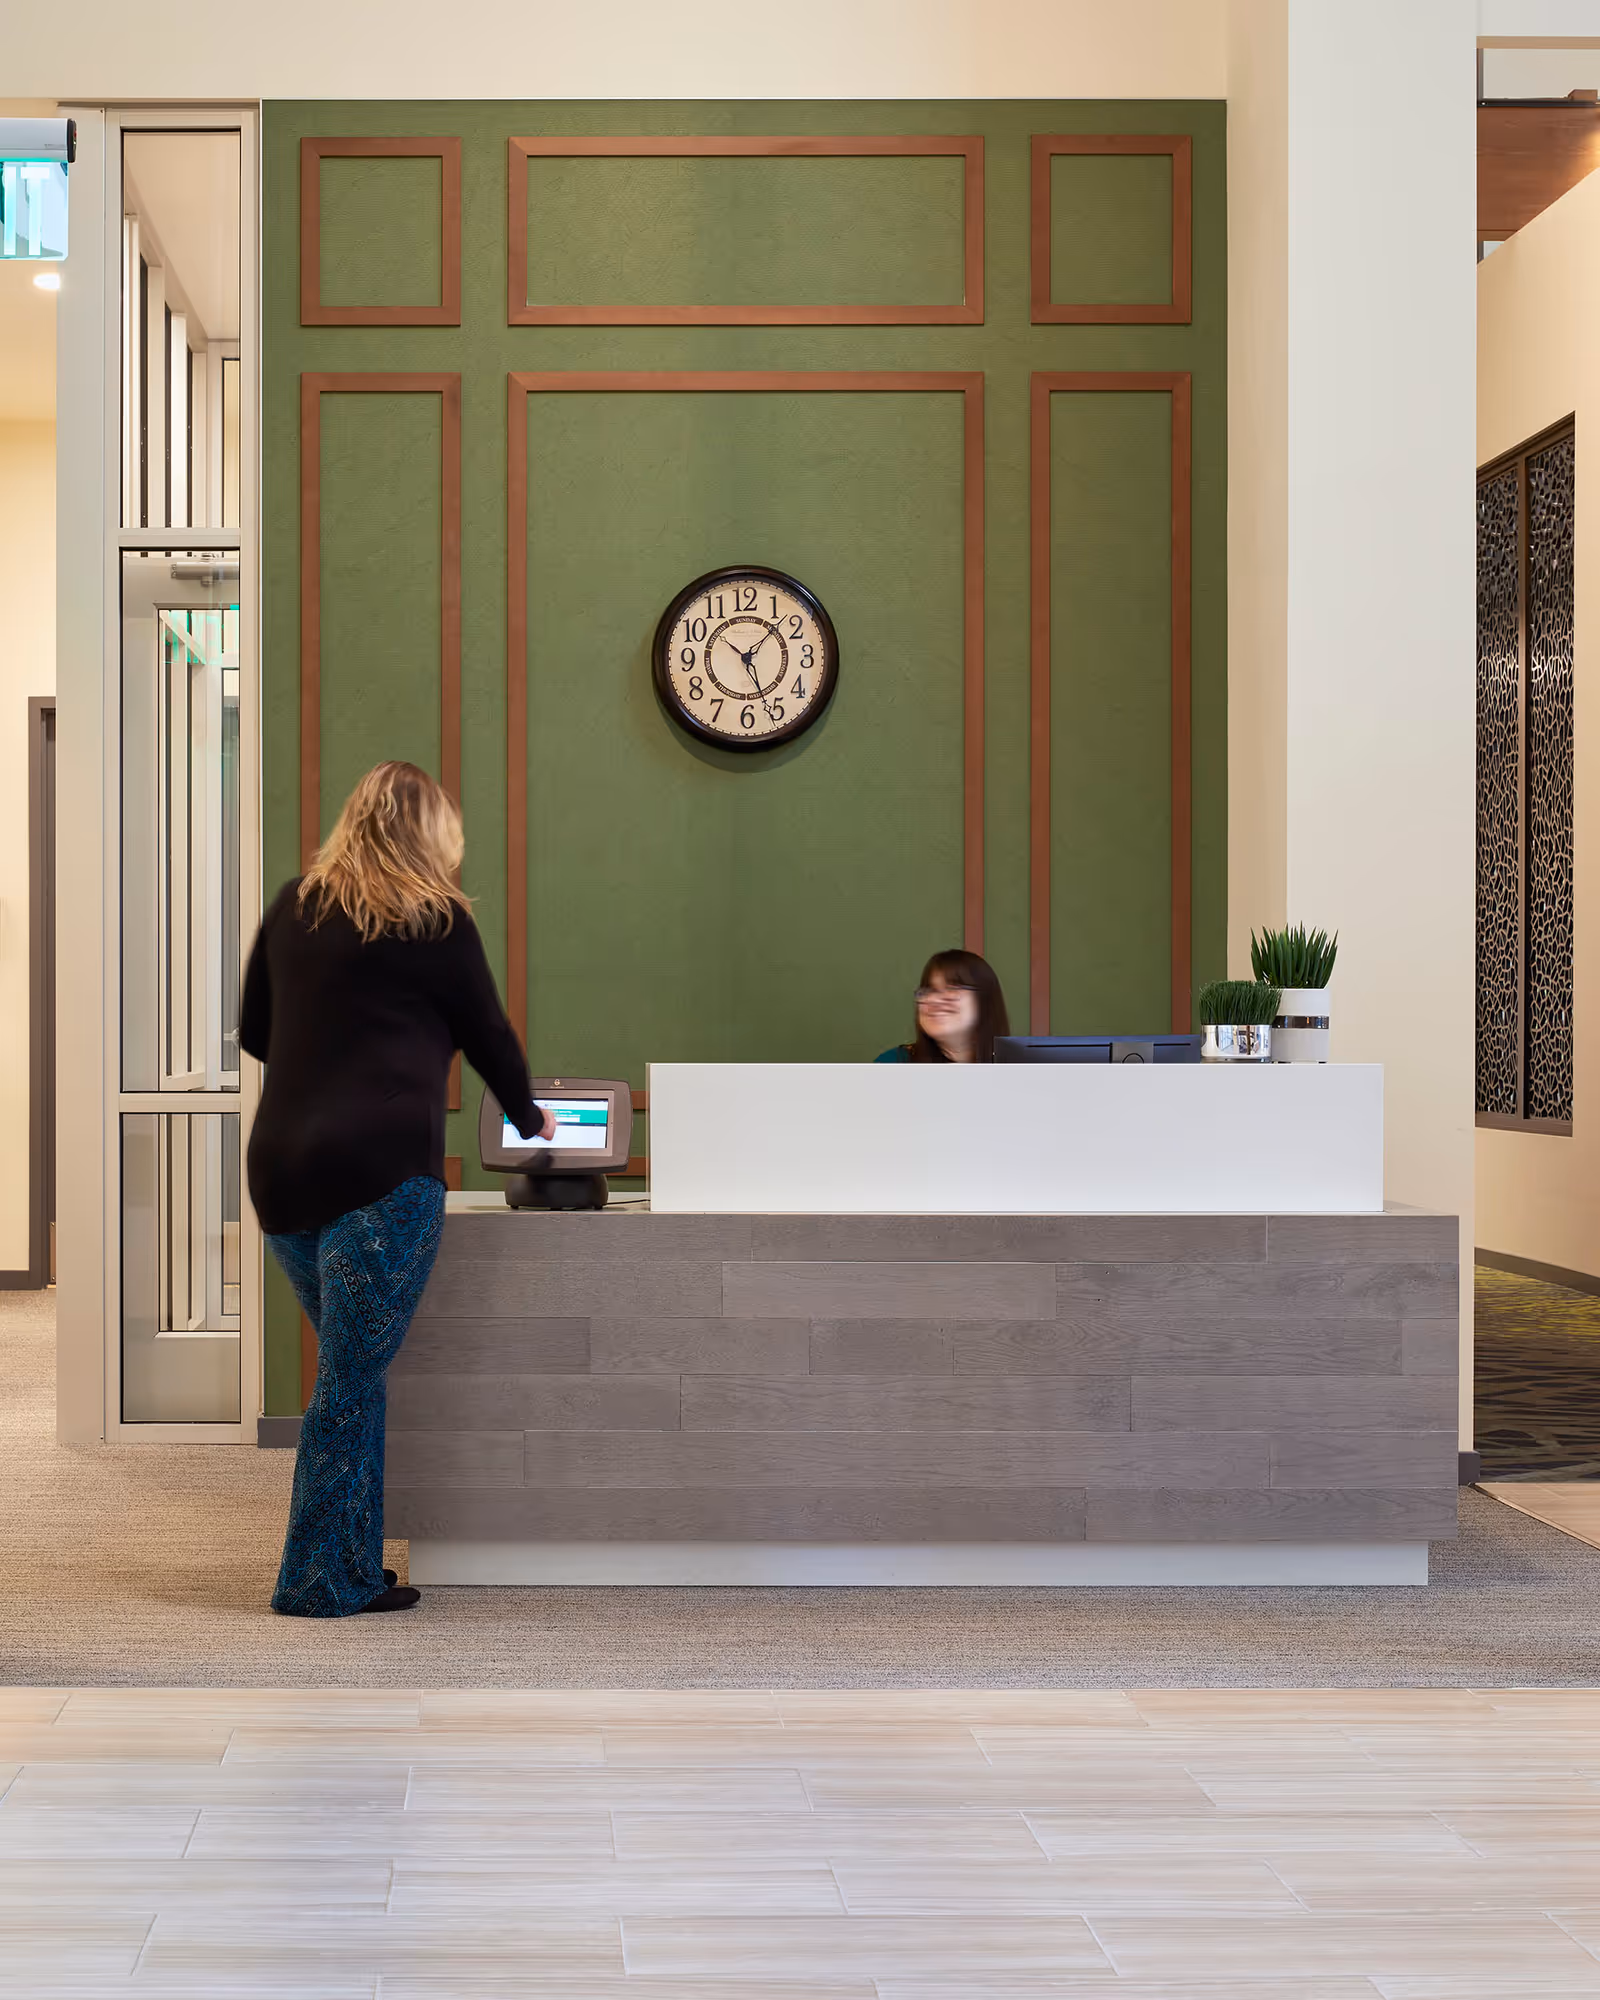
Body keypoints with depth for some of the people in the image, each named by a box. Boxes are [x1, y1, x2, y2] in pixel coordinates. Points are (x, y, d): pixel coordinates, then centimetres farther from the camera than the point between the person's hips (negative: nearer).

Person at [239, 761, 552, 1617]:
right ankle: (321, 1581, 0)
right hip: (382, 1169, -6)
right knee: (351, 1375, -2)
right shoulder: (435, 921, -1)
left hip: (281, 1168, 6)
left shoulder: (294, 907, 13)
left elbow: (252, 1031, 20)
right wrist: (529, 1118, 28)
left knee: (348, 1363, 13)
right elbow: (488, 1033, 10)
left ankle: (351, 1567, 15)